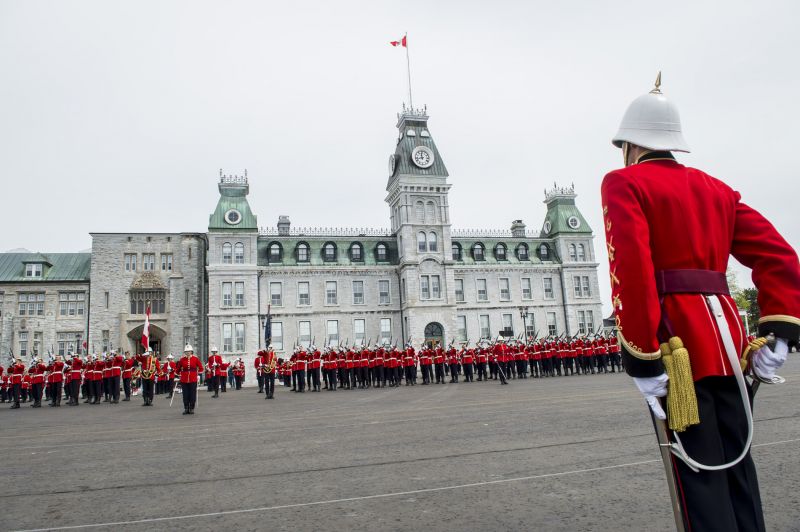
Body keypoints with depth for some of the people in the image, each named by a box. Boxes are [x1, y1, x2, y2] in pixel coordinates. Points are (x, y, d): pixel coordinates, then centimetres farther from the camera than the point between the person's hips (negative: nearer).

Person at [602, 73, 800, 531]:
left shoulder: (624, 183, -4)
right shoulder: (715, 188, 18)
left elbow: (631, 270, -18)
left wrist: (641, 358, -17)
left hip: (678, 339, -7)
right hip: (726, 331, 7)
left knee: (698, 473, 0)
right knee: (735, 462, 16)